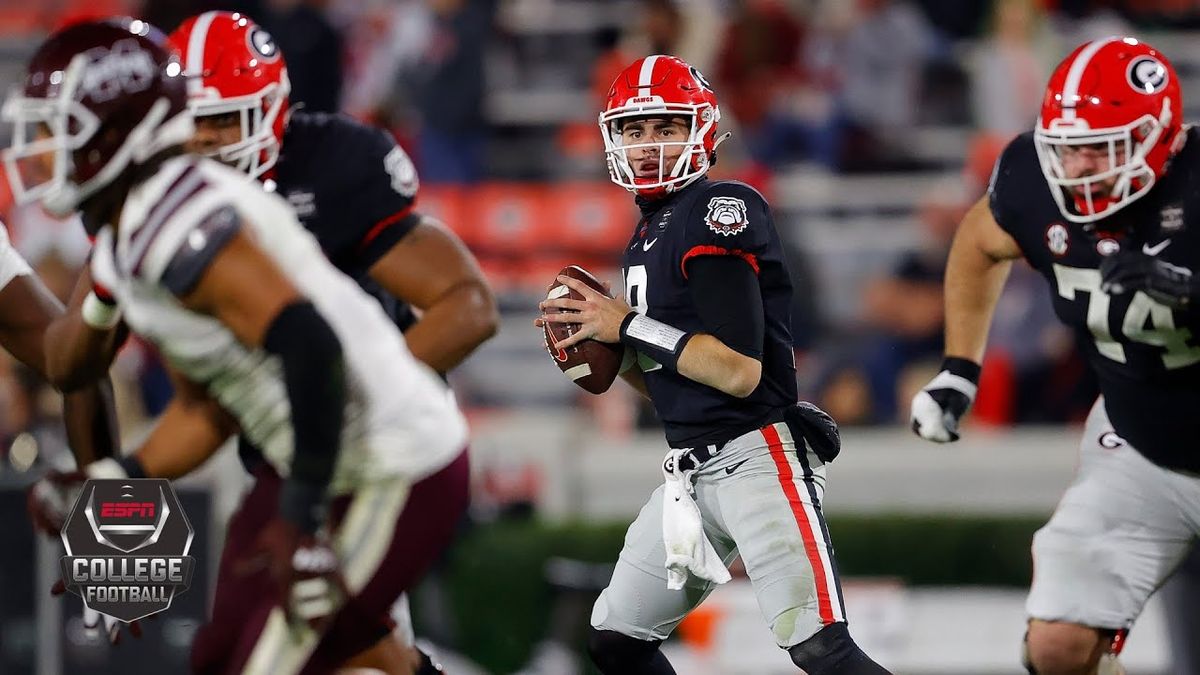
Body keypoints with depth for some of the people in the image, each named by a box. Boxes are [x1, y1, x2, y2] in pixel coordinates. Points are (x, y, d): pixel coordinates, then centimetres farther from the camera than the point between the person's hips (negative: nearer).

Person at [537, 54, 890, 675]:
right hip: (693, 471, 10)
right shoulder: (649, 234, 16)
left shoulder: (720, 211, -11)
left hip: (754, 454, -10)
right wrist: (610, 349, 5)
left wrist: (628, 328, -12)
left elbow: (739, 372, -20)